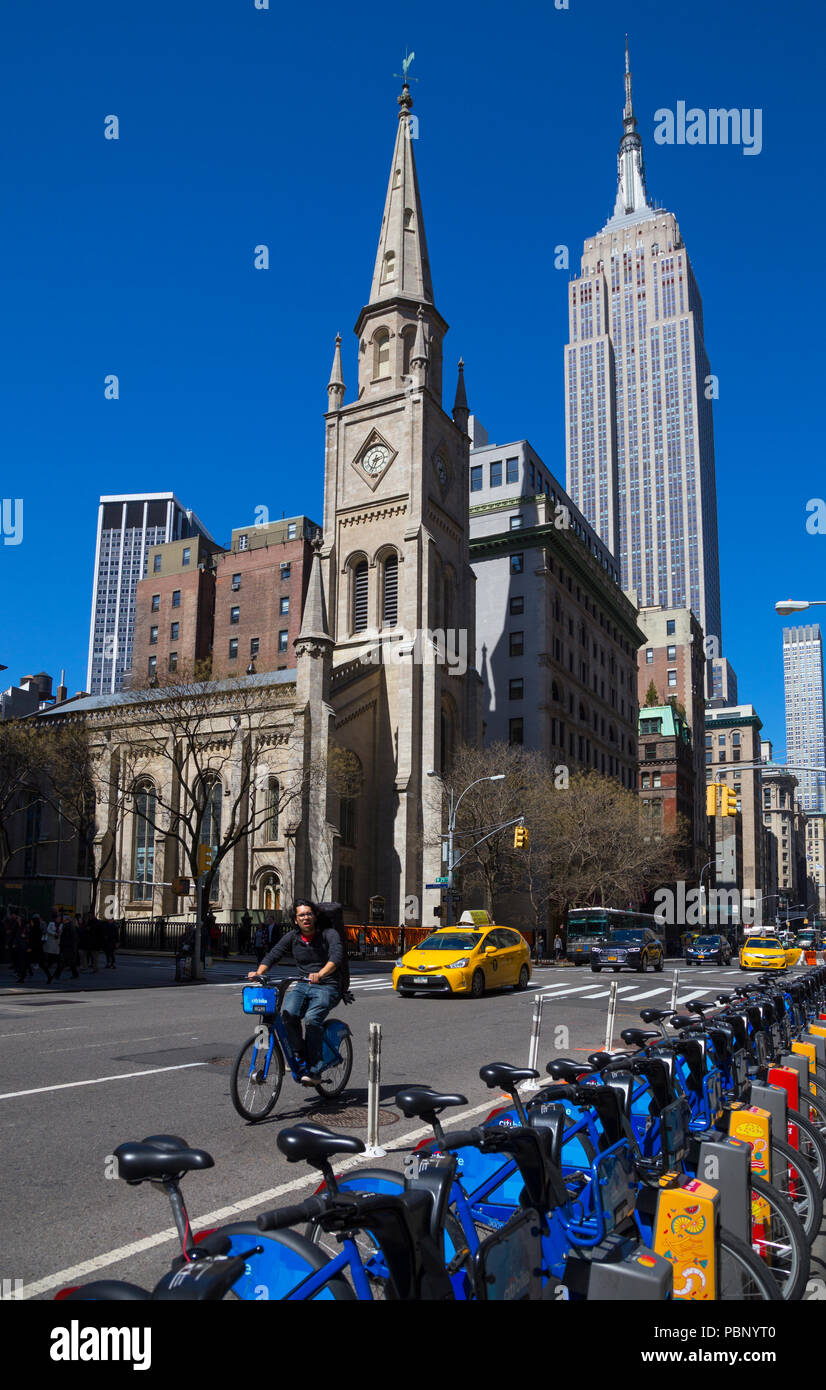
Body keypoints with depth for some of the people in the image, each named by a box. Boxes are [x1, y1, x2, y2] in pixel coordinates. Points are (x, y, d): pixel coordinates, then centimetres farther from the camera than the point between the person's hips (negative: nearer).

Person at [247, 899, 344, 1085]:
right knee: (288, 1014, -25)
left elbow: (336, 957, -22)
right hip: (302, 985, 4)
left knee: (312, 1018, -30)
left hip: (327, 987, -4)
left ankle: (314, 1070, -21)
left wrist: (320, 974, -40)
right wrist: (258, 972, -21)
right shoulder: (292, 937, 7)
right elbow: (273, 954, -1)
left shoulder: (329, 934, -6)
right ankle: (300, 1056, -5)